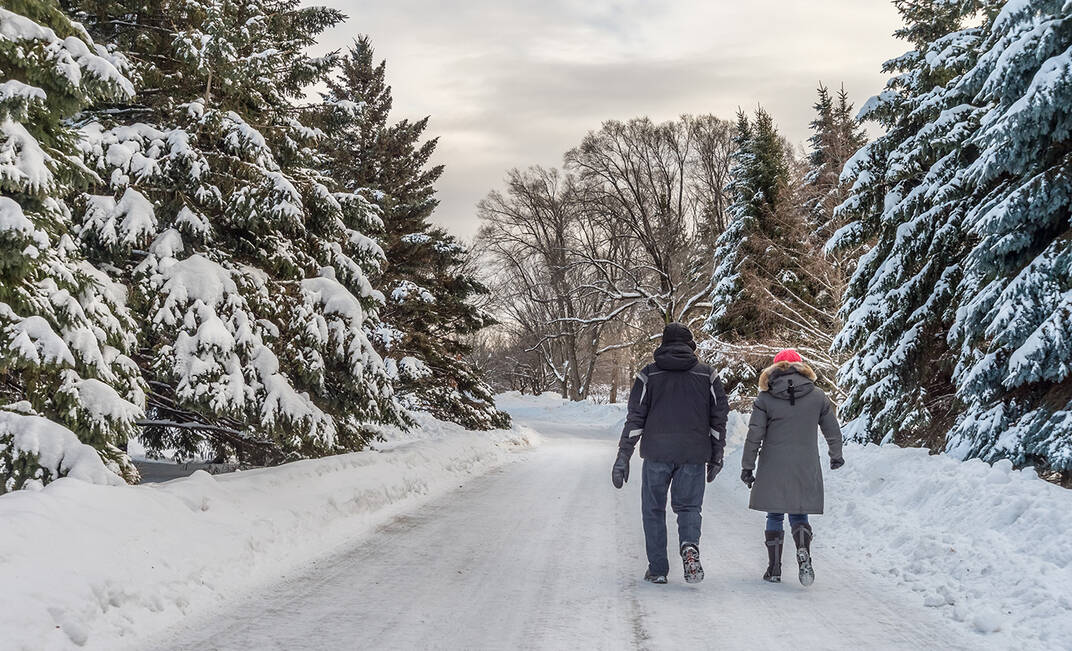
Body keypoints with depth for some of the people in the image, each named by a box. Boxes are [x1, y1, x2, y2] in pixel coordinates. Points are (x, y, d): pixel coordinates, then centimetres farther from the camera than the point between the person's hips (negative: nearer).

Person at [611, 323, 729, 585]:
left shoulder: (649, 374, 4)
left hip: (657, 452, -1)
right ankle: (690, 545, -19)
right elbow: (719, 416, 6)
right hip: (694, 455, 1)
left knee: (654, 509, 11)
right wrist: (716, 456, 12)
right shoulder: (706, 375, 7)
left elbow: (635, 417, -1)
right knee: (688, 505, 11)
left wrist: (623, 456, 1)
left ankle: (658, 569, 8)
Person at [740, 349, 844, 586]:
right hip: (806, 469, 1)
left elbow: (754, 436, -5)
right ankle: (803, 552, -16)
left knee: (775, 516, 10)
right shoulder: (818, 396, 1)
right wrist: (836, 456, 27)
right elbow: (832, 430, 10)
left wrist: (747, 466, 3)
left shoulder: (765, 399, -4)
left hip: (773, 470, -1)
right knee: (799, 515, 11)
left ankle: (774, 568, 10)